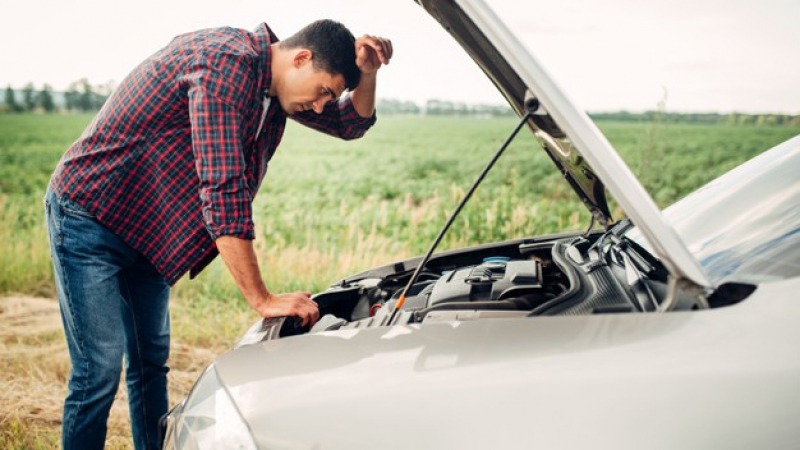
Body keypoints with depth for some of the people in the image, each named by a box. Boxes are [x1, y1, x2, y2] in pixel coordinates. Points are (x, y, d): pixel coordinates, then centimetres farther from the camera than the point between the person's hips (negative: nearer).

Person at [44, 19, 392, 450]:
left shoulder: (272, 84, 1)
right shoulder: (227, 63, -28)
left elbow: (351, 122, 12)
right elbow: (223, 191, -33)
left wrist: (367, 71, -10)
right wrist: (262, 299, -30)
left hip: (144, 231, 9)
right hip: (88, 216, -9)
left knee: (151, 362, 14)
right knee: (100, 372, -8)